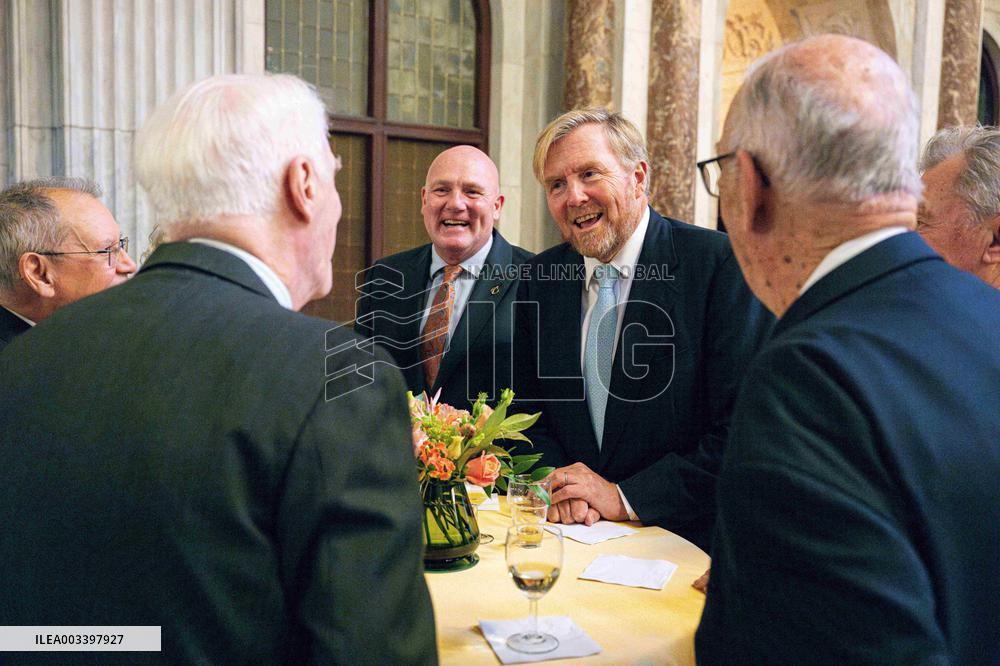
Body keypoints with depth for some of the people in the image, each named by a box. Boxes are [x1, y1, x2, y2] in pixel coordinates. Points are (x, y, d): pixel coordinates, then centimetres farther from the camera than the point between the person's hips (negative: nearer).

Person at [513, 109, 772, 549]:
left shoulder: (721, 263, -10)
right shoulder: (540, 278, 6)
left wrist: (624, 497, -12)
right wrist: (558, 483, -7)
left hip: (685, 541, -3)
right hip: (571, 531, 4)